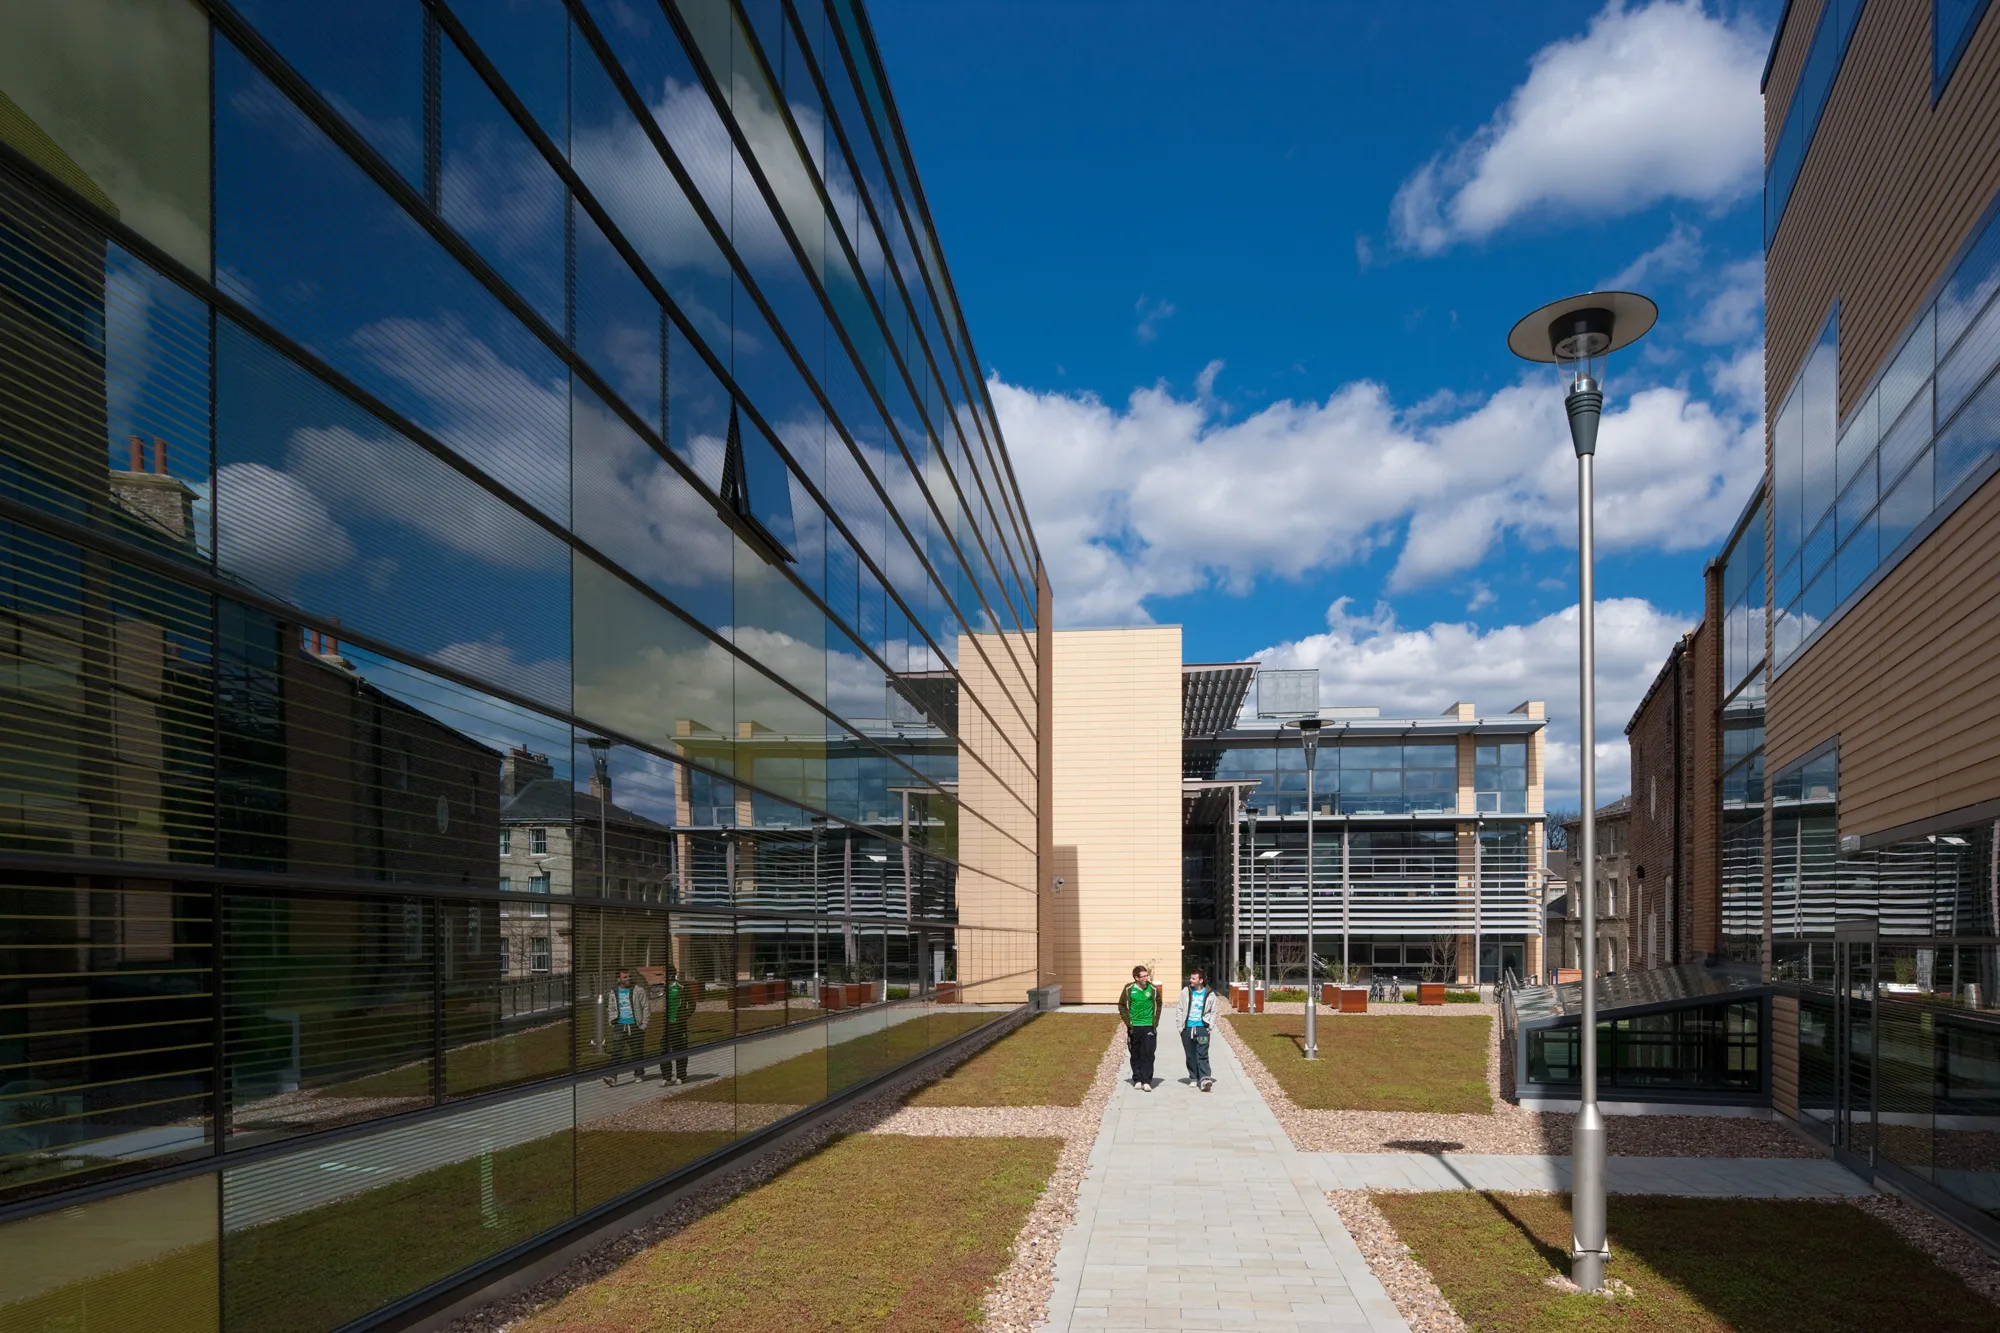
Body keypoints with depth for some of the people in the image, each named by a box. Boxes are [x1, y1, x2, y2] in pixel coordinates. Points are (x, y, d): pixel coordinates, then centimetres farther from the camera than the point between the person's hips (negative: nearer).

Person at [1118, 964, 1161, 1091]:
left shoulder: (1153, 989, -2)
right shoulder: (1129, 989, -3)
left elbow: (1158, 1004, 10)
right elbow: (1121, 1005, 6)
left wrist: (1155, 1021, 3)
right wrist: (1128, 1021, -2)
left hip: (1149, 1026, -1)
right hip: (1134, 1027, 1)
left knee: (1148, 1054, -7)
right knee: (1136, 1055, 8)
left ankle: (1146, 1081, -7)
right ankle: (1137, 1080, 18)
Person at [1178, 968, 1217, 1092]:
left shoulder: (1210, 995, 0)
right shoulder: (1185, 993, 4)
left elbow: (1213, 1012, 6)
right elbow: (1180, 1010, 9)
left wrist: (1211, 1028, -3)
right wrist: (1180, 1026, 2)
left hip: (1202, 1029, -3)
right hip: (1187, 1029, 3)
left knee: (1202, 1055, -11)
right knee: (1190, 1056, 10)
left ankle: (1204, 1079, -17)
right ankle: (1194, 1078, 21)